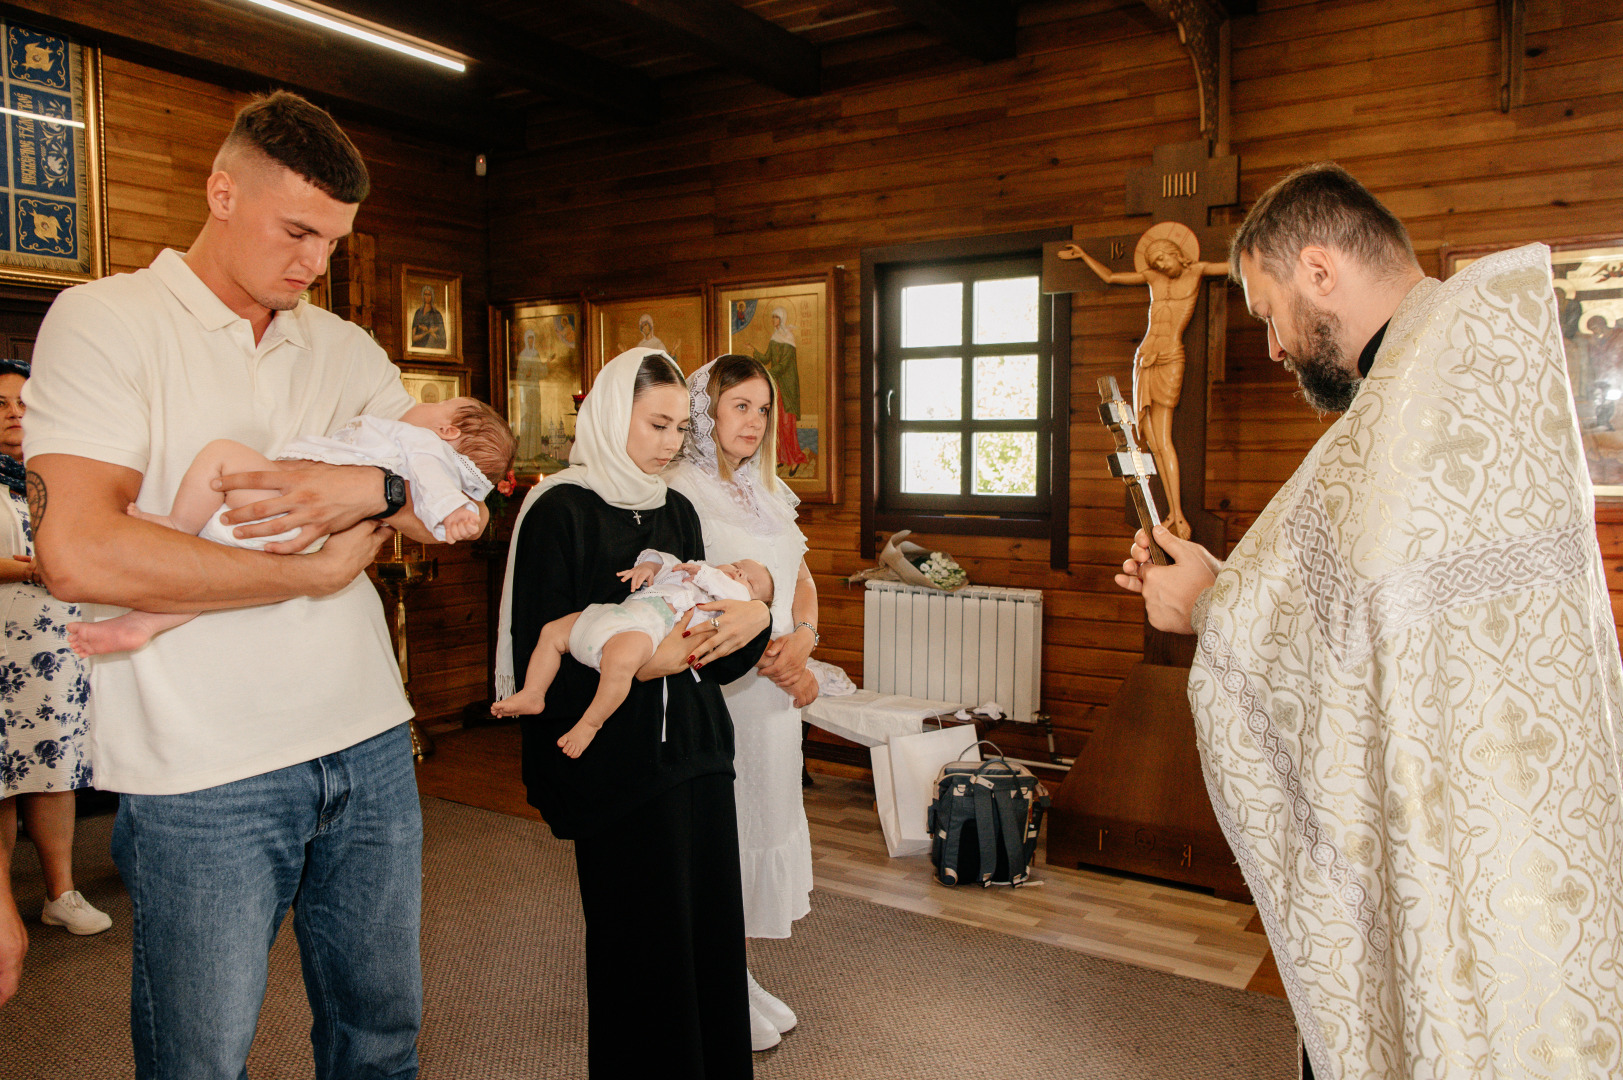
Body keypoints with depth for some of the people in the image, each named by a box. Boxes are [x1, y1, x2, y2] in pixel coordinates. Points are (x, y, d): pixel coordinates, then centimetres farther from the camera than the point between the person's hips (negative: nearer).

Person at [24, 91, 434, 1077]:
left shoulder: (347, 349, 11)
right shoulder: (105, 321, -4)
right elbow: (79, 554, -18)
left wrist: (375, 488, -15)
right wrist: (315, 572, -13)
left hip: (371, 748, 5)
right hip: (205, 776, -4)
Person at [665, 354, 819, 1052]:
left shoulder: (766, 493, 14)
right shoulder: (681, 492, -11)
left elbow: (801, 580, 12)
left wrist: (802, 639, -8)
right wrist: (772, 658, -19)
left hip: (777, 688, 8)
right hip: (719, 688, -8)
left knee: (765, 816, 14)